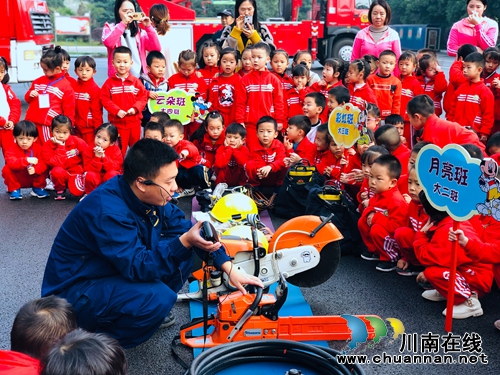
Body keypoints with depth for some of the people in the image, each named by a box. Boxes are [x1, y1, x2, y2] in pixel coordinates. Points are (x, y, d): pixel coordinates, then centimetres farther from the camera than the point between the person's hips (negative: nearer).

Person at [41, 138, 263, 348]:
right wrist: (185, 242, -40)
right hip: (74, 293, -8)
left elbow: (184, 229, -1)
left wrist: (230, 269, -6)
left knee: (182, 253, -4)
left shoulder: (149, 195, -8)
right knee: (159, 298, -31)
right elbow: (138, 268, -32)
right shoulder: (107, 211, -32)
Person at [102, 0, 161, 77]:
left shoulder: (139, 31, 14)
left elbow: (156, 48, 1)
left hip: (139, 77, 3)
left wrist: (148, 27, -6)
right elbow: (108, 43, -16)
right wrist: (123, 23, -15)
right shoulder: (110, 28, 7)